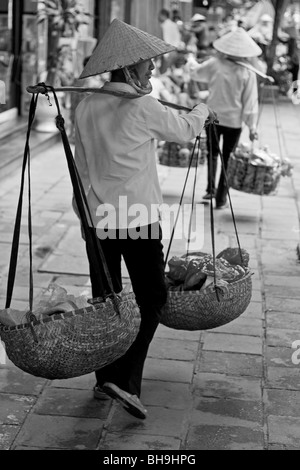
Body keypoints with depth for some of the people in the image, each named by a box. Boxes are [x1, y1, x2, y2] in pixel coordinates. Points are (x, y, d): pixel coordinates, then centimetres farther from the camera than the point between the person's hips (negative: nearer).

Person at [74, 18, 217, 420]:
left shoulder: (86, 108, 4)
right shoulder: (143, 108, -13)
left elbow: (81, 164, 10)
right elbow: (184, 131, 4)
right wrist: (202, 112, 25)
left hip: (98, 217, 6)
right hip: (139, 217, -6)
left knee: (104, 298, 15)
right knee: (151, 297, 4)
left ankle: (105, 378, 24)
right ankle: (126, 380, -7)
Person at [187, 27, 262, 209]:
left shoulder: (215, 64, -9)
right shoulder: (248, 73, -13)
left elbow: (196, 72, 11)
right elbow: (250, 102, -11)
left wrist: (192, 62, 33)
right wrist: (252, 126, -4)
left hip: (213, 117, 2)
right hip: (234, 121, -1)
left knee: (212, 154, 23)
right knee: (227, 159, 11)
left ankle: (211, 189, 20)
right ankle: (221, 198, 15)